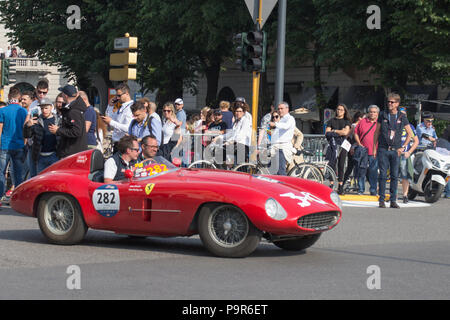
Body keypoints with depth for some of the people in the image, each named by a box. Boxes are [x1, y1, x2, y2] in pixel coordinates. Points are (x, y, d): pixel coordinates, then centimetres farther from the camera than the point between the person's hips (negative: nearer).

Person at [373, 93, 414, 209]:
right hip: (383, 150, -1)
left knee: (395, 176, 1)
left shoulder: (402, 117, 5)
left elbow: (410, 134, 12)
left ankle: (393, 200, 7)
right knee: (383, 175, -3)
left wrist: (403, 147, 4)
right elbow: (377, 132, 11)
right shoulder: (383, 115, 6)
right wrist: (375, 148, 5)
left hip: (395, 150, 1)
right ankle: (381, 200, 2)